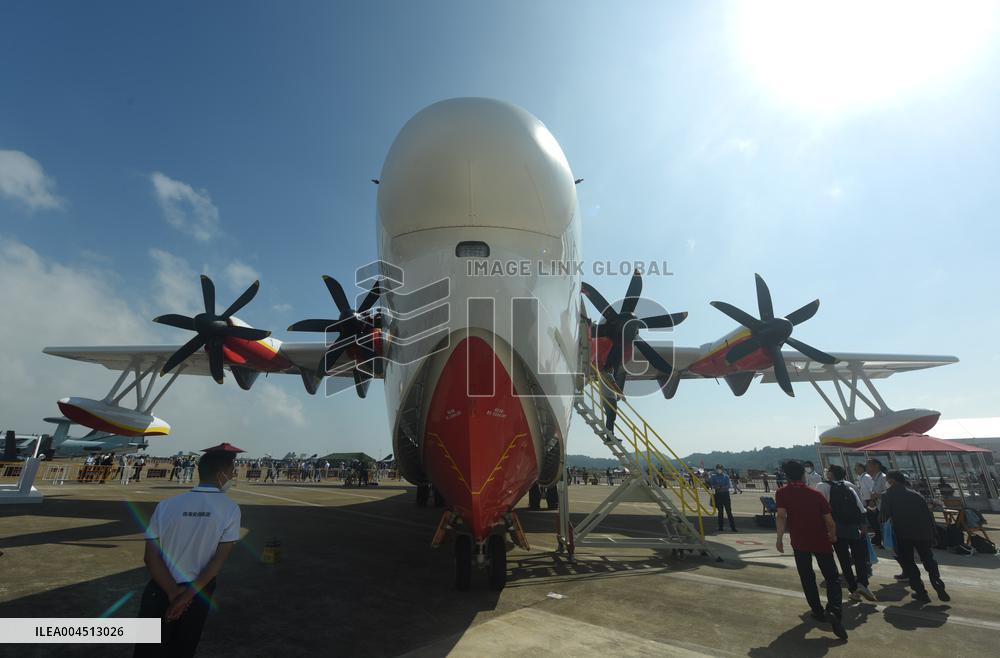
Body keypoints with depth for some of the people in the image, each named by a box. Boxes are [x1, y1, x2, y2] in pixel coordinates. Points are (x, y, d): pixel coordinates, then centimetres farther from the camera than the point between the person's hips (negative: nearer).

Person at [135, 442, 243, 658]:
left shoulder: (166, 505, -7)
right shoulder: (230, 510, -13)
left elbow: (151, 557, -9)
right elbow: (219, 560, -15)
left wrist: (173, 592, -9)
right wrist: (189, 594, -8)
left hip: (160, 590, 1)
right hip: (199, 593, -1)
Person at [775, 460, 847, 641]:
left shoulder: (782, 493, -6)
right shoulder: (816, 494, -3)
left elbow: (781, 516, -16)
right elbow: (829, 521, -2)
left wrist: (780, 538, -9)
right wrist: (832, 536, 17)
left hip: (799, 541, 0)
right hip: (821, 541, 0)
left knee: (807, 577, 17)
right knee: (832, 577, 6)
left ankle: (818, 611, 22)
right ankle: (833, 611, -14)